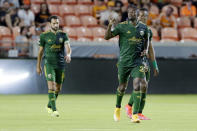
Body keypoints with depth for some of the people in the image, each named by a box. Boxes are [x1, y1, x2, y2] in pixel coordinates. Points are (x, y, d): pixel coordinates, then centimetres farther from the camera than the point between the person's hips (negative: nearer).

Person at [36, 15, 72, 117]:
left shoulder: (63, 35, 4)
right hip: (49, 64, -3)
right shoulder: (44, 36, -1)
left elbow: (68, 47, -10)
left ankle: (49, 106, 34)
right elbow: (40, 51, 7)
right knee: (51, 87, -17)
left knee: (58, 88, 12)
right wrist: (38, 66, 9)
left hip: (60, 64, 4)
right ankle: (54, 110, -18)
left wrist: (68, 55, -33)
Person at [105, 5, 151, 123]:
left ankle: (135, 115, -14)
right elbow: (107, 37, -7)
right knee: (122, 87, 11)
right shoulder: (122, 26, -4)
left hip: (137, 62, 1)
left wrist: (144, 50, 9)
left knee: (137, 86, -14)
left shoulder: (143, 27, 5)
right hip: (124, 61, -1)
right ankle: (118, 108, 39)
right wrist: (110, 25, -24)